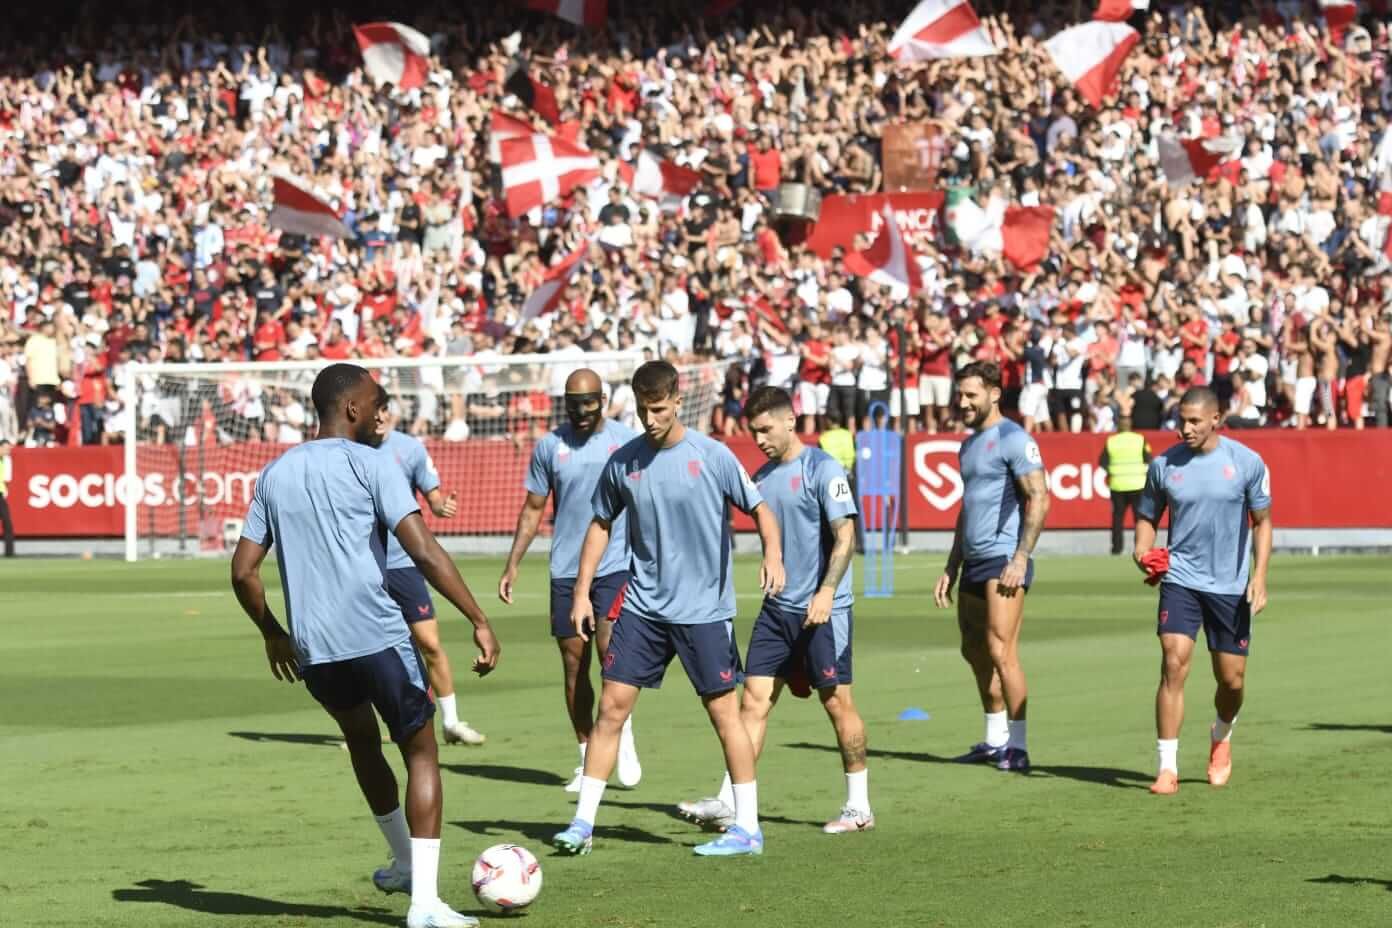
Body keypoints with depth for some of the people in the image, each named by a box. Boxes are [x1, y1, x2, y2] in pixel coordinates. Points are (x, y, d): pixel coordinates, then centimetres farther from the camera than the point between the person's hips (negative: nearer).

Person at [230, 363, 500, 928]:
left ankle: (405, 864, 39)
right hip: (378, 637, -5)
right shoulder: (369, 464, -4)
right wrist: (479, 621, -13)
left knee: (361, 738, 30)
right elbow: (424, 552, -14)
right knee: (420, 753, 6)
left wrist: (273, 636, 28)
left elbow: (243, 571, 14)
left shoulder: (275, 474, 13)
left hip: (311, 648, 5)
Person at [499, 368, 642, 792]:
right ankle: (588, 759, 13)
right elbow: (532, 509, 11)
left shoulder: (626, 440, 0)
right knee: (573, 662, 4)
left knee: (610, 646, -19)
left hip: (616, 566, -3)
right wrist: (512, 565, 6)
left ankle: (623, 736, 2)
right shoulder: (549, 446, 5)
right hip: (565, 570, 3)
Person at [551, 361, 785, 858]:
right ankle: (583, 823, 3)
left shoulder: (711, 456, -8)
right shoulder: (623, 461, 2)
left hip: (704, 608, -3)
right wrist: (581, 592, 7)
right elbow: (601, 524, 13)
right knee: (612, 704, -1)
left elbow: (759, 508, -2)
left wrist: (773, 553, -21)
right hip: (643, 606, 3)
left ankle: (747, 827, 8)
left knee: (723, 709, -1)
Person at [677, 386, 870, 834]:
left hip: (823, 611, -7)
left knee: (837, 701, 0)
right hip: (777, 608, 7)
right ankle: (729, 804, -1)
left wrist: (827, 590, -24)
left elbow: (845, 536, -15)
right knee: (754, 700, 1)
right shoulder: (762, 477, 12)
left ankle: (859, 807, 10)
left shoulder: (822, 469, -10)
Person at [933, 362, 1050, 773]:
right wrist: (950, 570, 23)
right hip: (974, 562, 10)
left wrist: (1021, 558, -22)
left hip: (1003, 560, -10)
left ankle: (1017, 746, -10)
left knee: (1001, 651, -13)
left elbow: (1039, 500, -16)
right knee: (974, 651, 13)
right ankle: (995, 740, 23)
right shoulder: (969, 445, 19)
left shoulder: (1013, 439, -9)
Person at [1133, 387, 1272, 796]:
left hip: (1231, 587, 0)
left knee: (1231, 679, 5)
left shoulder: (1247, 462, -4)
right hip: (1180, 579, 0)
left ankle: (1221, 737, 39)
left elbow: (1262, 521, 2)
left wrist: (1259, 576, -8)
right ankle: (1167, 767, -12)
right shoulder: (1163, 466, -1)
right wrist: (1143, 553, -9)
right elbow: (1147, 516, 11)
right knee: (1173, 665, -15)